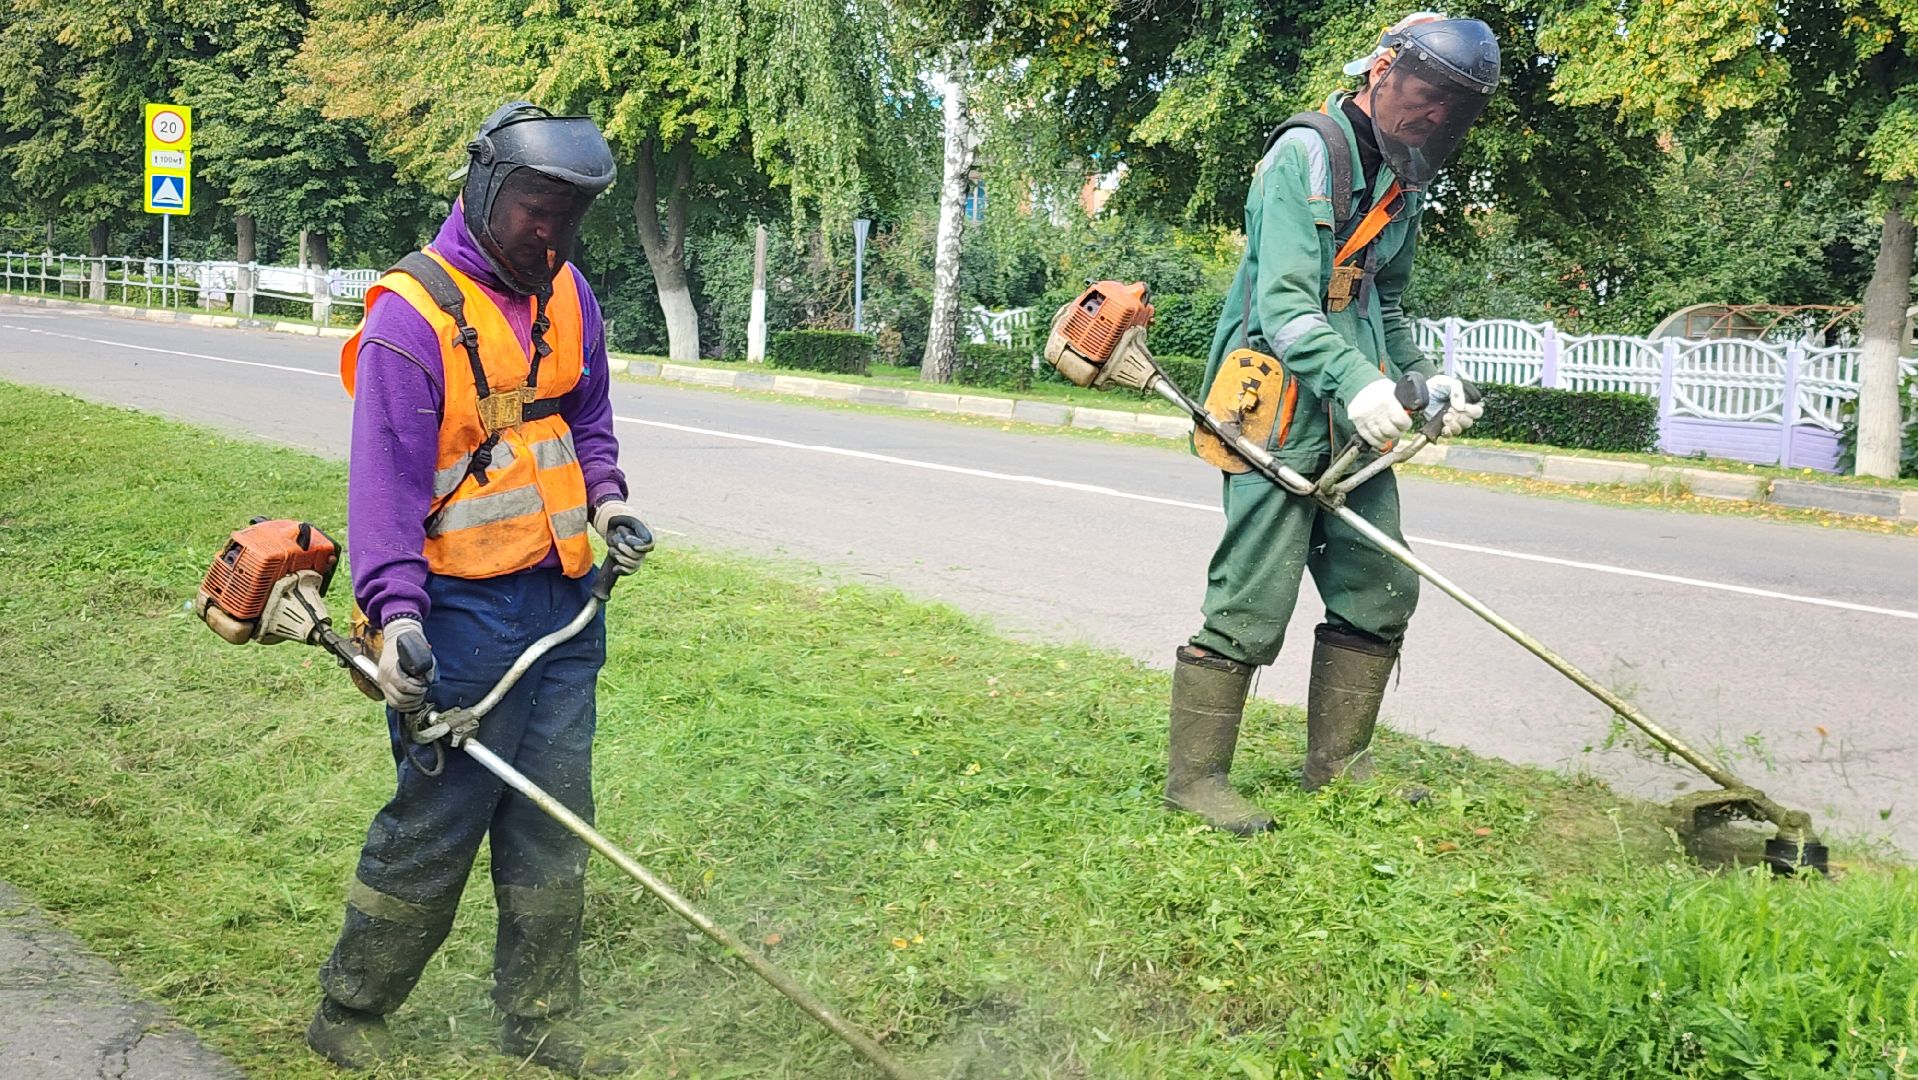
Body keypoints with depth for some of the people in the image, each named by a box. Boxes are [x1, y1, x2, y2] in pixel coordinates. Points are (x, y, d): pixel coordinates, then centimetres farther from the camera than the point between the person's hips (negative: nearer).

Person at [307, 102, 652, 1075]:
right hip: (466, 608, -7)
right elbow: (386, 482, -18)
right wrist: (397, 613, -27)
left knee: (552, 823, 12)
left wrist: (605, 497, 6)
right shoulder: (412, 316, -14)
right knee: (436, 824, 2)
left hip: (565, 599, 7)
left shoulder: (567, 294, 8)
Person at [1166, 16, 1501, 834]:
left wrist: (1425, 380, 13)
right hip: (1279, 417, -9)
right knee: (1251, 606, -8)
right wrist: (1355, 381, -34)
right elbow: (1284, 299, -21)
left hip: (1354, 426, 9)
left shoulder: (1402, 181, 18)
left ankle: (1336, 765, 22)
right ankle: (1194, 776, 4)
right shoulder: (1307, 154, -11)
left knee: (1378, 592, 10)